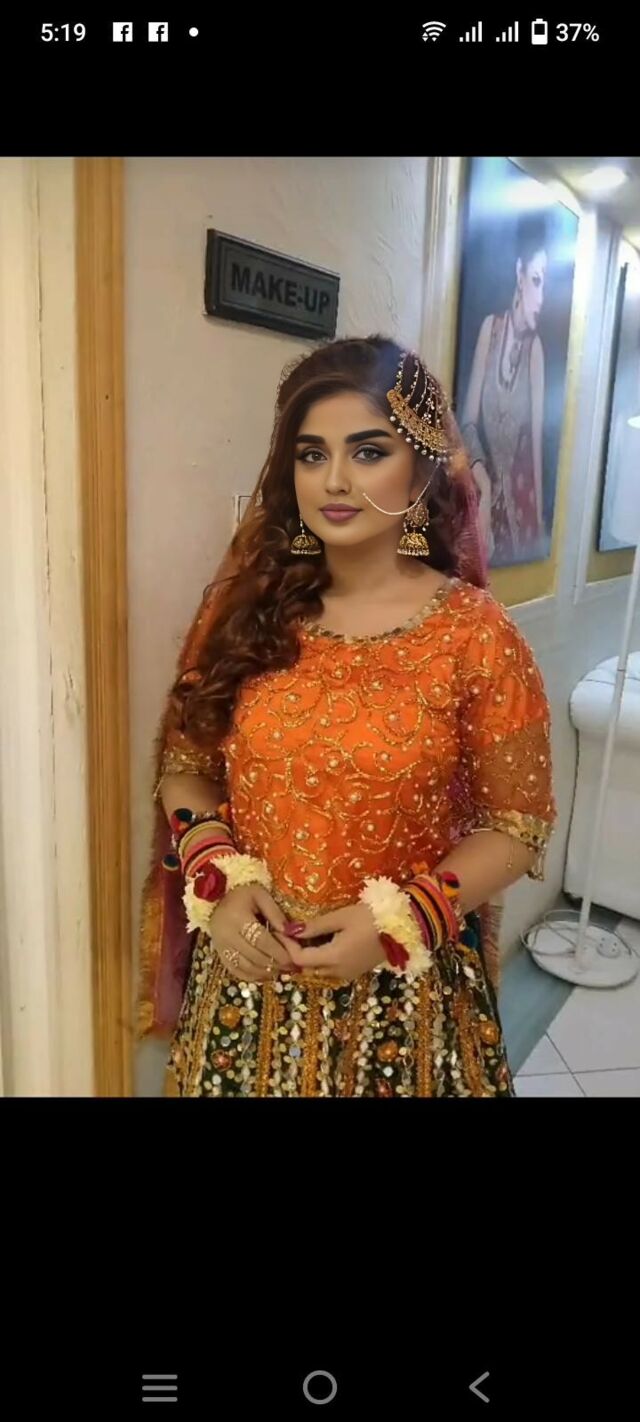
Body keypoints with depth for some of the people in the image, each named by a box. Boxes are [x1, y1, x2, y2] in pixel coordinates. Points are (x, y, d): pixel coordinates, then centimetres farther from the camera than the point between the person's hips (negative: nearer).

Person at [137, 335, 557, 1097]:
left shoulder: (474, 635, -13)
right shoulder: (243, 607, -4)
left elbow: (518, 823, -6)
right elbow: (184, 768, 4)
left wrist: (398, 918, -17)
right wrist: (221, 881, -12)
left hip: (401, 986, -2)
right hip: (246, 968, 3)